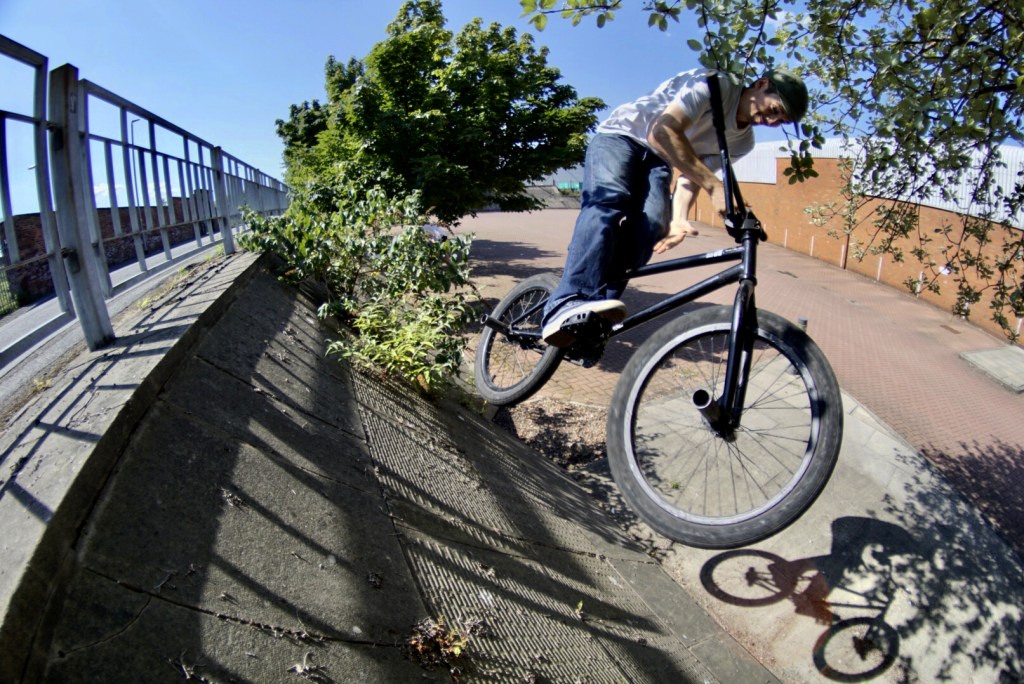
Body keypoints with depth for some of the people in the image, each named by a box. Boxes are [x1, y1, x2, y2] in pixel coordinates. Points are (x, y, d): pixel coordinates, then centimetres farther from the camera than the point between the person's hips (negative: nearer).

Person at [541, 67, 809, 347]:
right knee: (609, 200, -35)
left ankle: (598, 311, -27)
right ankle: (569, 304, -48)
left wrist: (679, 217, -23)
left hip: (657, 159, 6)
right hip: (619, 136, -6)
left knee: (652, 226, -25)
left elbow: (691, 173, -3)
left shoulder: (742, 140, 4)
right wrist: (714, 186, -36)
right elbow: (664, 131, -30)